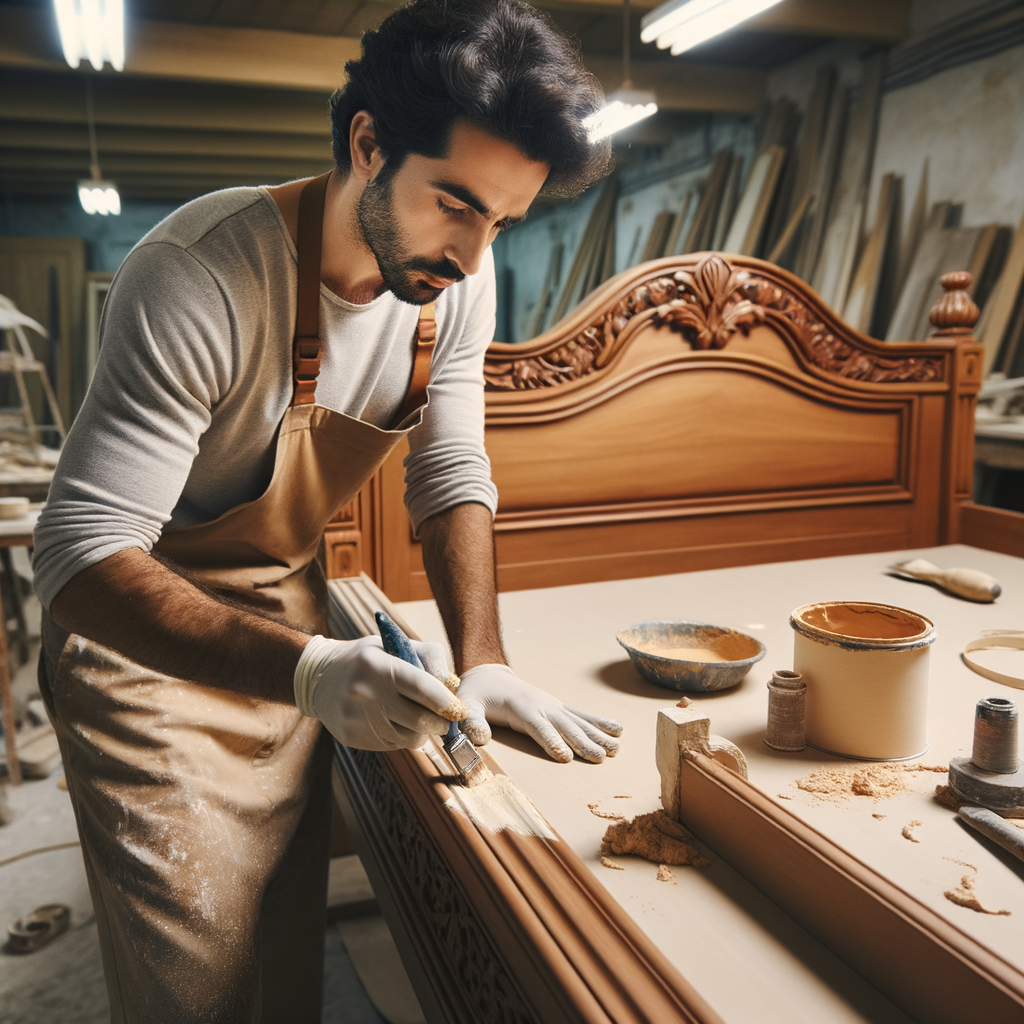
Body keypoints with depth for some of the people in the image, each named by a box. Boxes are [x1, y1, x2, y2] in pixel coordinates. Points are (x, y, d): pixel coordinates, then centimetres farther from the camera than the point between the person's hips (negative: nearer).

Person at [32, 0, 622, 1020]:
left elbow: (451, 473, -3)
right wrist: (303, 670, -44)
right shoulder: (199, 278, -29)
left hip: (287, 606, 5)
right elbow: (81, 556, -30)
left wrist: (481, 662, -15)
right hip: (140, 626, -5)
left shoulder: (458, 276, -9)